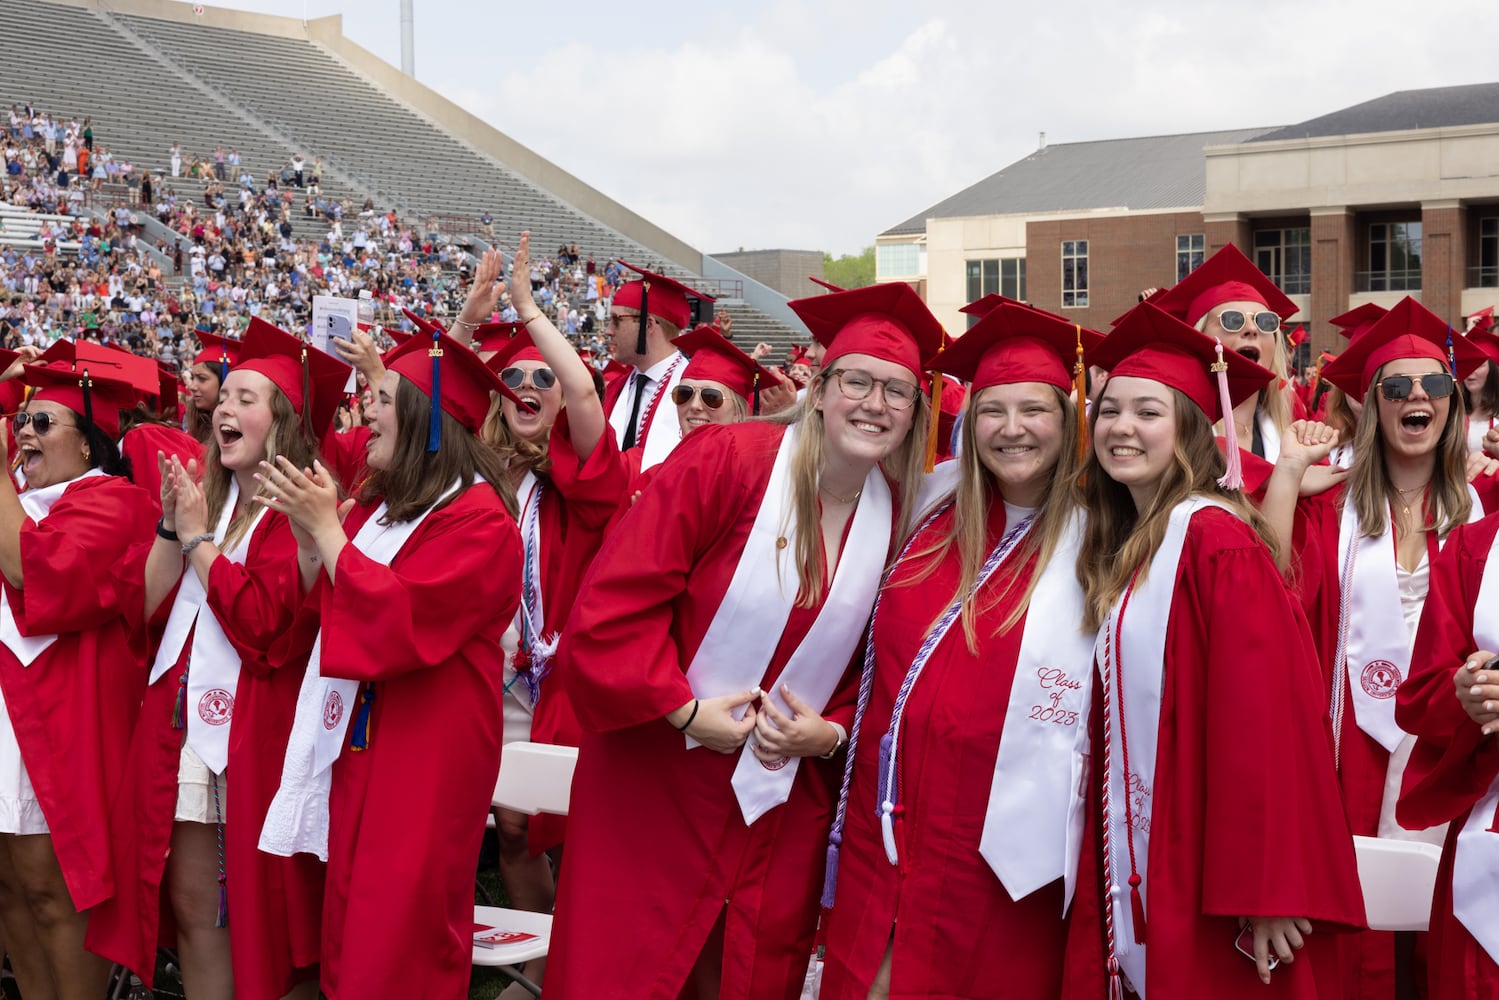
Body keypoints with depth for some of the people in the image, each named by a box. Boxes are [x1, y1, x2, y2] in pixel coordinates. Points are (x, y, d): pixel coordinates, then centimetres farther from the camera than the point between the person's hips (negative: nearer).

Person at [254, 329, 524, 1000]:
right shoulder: (378, 505, 12)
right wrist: (307, 535, -4)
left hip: (424, 759, -8)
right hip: (358, 746, 8)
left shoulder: (478, 518, -13)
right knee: (350, 941, 12)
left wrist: (325, 528, -17)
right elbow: (314, 613, 13)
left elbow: (403, 621, -24)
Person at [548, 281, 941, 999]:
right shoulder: (725, 460, -14)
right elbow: (614, 601, -16)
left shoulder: (901, 520, 0)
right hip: (657, 780, -4)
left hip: (781, 799, 4)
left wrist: (832, 731, -7)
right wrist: (686, 710, -18)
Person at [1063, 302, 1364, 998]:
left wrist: (1265, 889, -22)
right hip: (1140, 869, 8)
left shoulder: (1213, 537, -14)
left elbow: (1263, 713, -20)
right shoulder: (1121, 549, 12)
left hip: (1210, 881, -8)